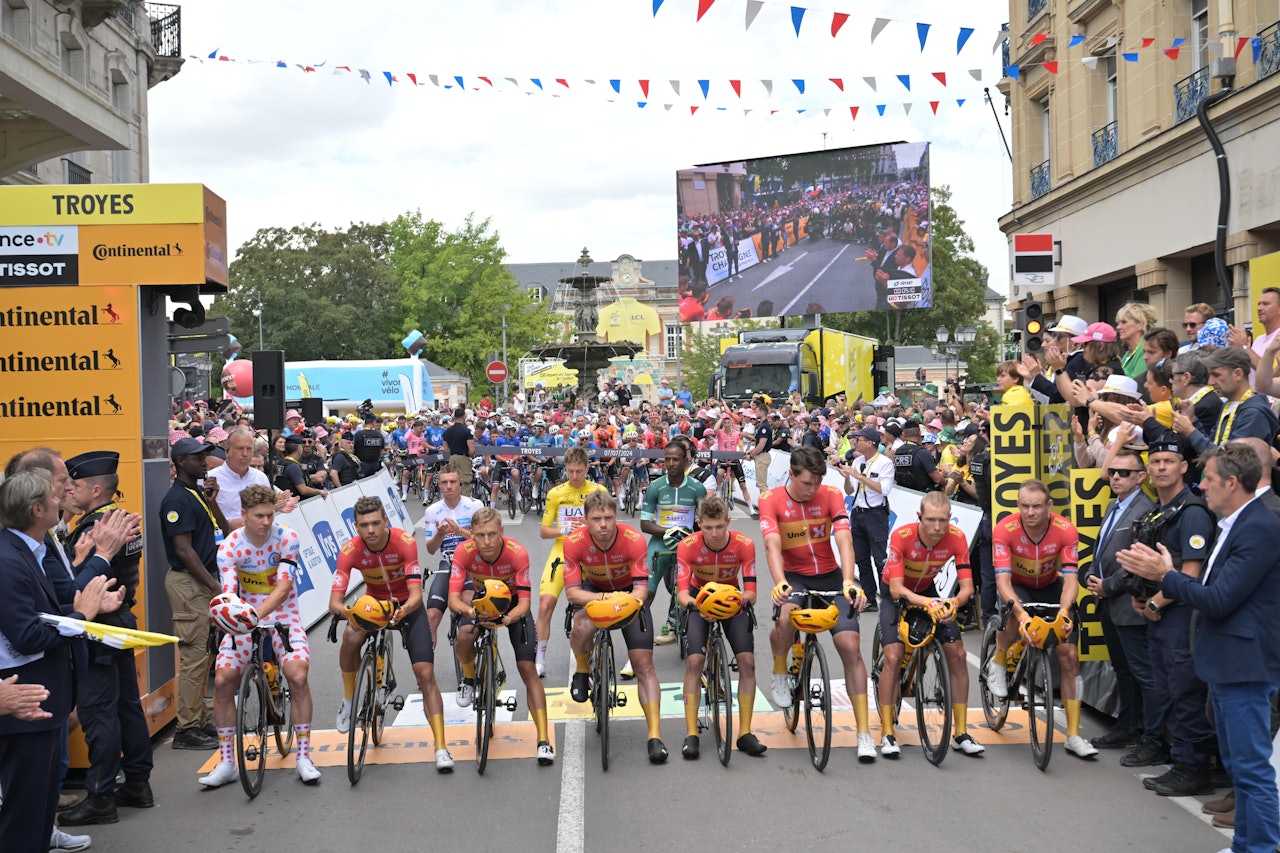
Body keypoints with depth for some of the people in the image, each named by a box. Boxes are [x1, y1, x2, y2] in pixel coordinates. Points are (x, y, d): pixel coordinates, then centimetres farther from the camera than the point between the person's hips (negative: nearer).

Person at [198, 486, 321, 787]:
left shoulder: (287, 539, -16)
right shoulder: (229, 547, -12)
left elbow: (283, 588, -23)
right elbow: (229, 593, -20)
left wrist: (255, 614, -40)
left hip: (281, 615, -1)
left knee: (298, 676, -21)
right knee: (222, 680, -13)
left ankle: (303, 758, -7)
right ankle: (227, 763, 1)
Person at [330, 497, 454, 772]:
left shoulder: (405, 542, -28)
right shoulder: (350, 551, -23)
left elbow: (416, 594, -32)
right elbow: (334, 601, -28)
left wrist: (404, 611, -53)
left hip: (407, 605, -1)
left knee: (425, 673, -14)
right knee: (351, 636, -32)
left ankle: (441, 748, -10)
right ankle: (348, 700, -6)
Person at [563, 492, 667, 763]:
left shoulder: (634, 540, -30)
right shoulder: (574, 542, -28)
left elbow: (641, 587, -29)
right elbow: (572, 591, -28)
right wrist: (603, 598, -45)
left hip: (628, 592, 0)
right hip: (594, 590, 0)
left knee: (643, 663, -10)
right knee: (583, 626, -34)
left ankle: (655, 736, -6)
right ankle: (581, 672, -1)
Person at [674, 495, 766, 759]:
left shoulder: (744, 545, -24)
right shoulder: (688, 546, -25)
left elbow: (750, 591, -24)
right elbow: (682, 591, -29)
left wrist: (745, 600, -47)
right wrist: (695, 605, -51)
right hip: (700, 601, -1)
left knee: (747, 660, -15)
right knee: (694, 661, -18)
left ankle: (745, 733, -5)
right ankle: (691, 734, -11)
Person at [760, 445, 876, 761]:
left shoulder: (831, 496, -10)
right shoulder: (771, 499, -12)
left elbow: (844, 539, -22)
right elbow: (772, 544, -25)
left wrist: (848, 582, -39)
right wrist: (779, 582, -42)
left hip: (829, 576, 1)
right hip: (794, 577, -1)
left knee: (850, 646, -11)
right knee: (785, 617, -35)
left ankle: (864, 732, -4)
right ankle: (779, 675, -3)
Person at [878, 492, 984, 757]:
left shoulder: (956, 538, -26)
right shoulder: (902, 536, -33)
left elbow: (967, 586, -25)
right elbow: (896, 588, -35)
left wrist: (953, 603, -47)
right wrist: (927, 603, -53)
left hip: (928, 591, 3)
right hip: (896, 593, -3)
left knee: (957, 654, -8)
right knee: (893, 657, -19)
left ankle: (960, 733, 2)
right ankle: (887, 734, -8)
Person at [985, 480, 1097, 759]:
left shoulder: (1066, 531, -27)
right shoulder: (1005, 529, -30)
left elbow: (1070, 578, -30)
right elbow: (1003, 579, -35)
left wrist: (1063, 611, -49)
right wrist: (1020, 611, -53)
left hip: (1049, 587, 2)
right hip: (1016, 586, -2)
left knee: (1070, 656, -8)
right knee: (1014, 615, -38)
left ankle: (1073, 736, -1)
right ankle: (997, 664, -6)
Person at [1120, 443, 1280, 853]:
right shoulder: (1234, 525, 12)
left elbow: (1217, 601, -23)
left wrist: (1167, 575, -12)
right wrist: (1166, 577, 2)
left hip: (1244, 666, -11)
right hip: (1226, 665, 11)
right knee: (1237, 765, 18)